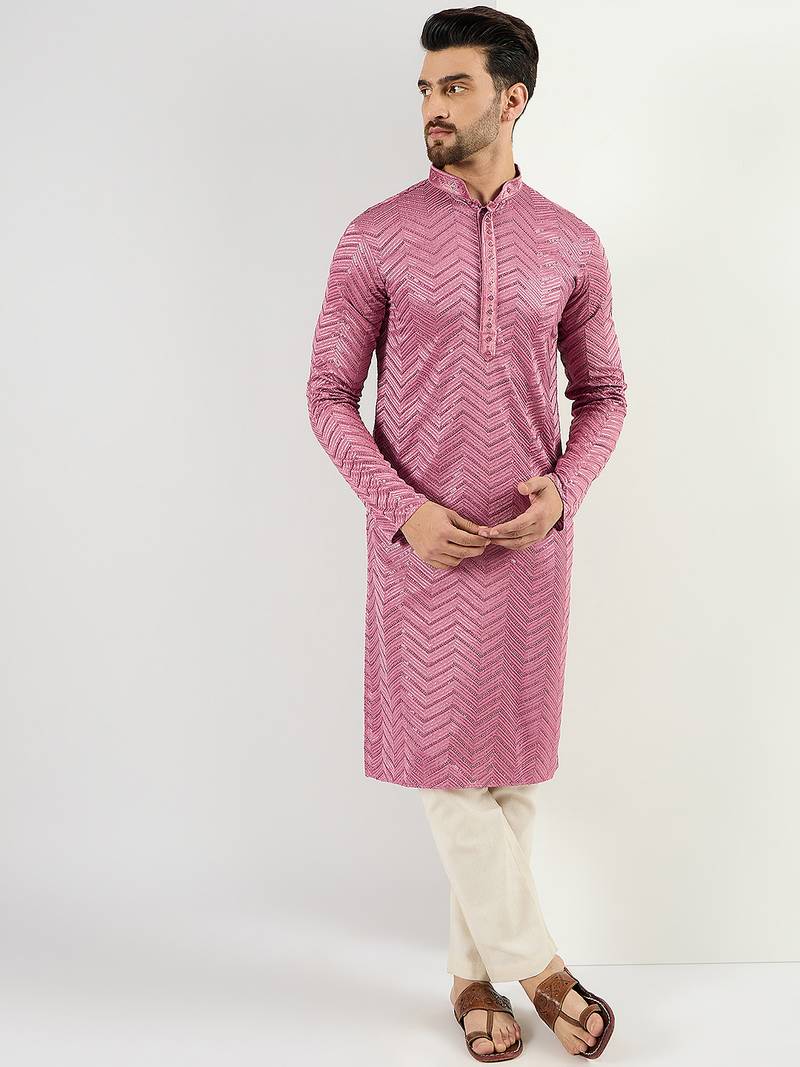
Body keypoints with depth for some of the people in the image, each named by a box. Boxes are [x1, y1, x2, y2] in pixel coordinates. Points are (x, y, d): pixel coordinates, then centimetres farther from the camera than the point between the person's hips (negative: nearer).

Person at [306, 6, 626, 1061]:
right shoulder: (377, 237, -1)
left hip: (532, 540, 2)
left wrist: (563, 489, -8)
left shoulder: (571, 245, 5)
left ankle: (475, 968, 27)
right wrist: (402, 508, -12)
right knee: (445, 757, 0)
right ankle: (535, 963, 20)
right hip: (421, 539, -2)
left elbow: (603, 392, 11)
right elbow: (330, 394, 0)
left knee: (513, 764, 8)